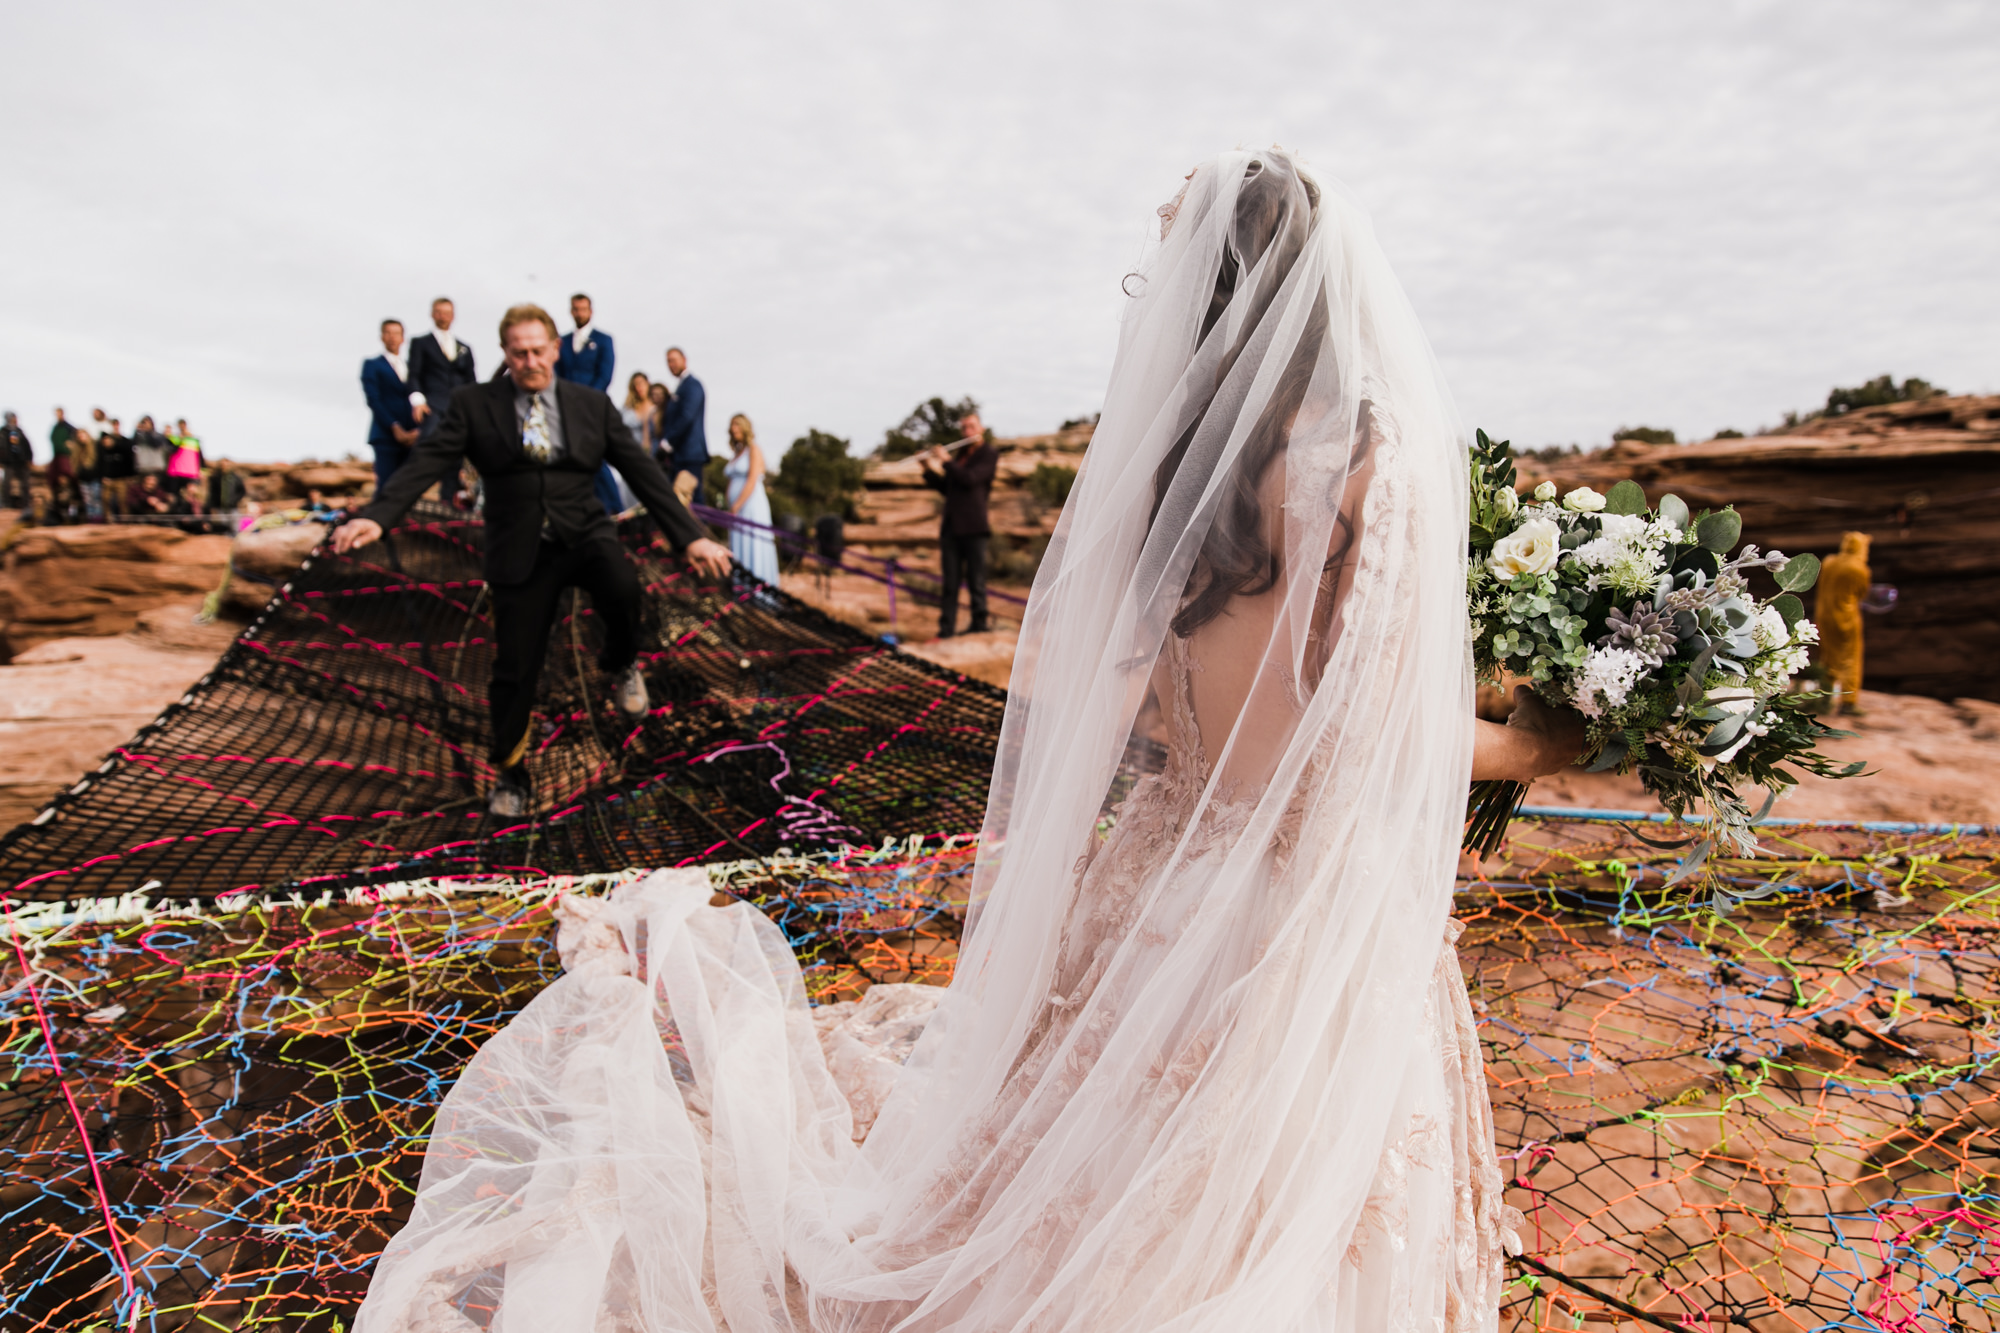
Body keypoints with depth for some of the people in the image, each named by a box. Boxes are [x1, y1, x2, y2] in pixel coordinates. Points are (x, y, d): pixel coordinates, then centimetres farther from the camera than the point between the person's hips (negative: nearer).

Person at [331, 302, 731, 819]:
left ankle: (621, 665, 1)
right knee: (514, 670, 2)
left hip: (585, 535, 0)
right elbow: (427, 462, -8)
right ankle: (511, 772, 26)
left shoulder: (593, 405, 5)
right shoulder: (474, 404, 2)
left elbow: (643, 472, 2)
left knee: (622, 587, -33)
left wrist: (690, 537, -7)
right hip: (519, 553, 0)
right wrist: (377, 516, -25)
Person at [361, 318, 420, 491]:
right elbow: (373, 400, -2)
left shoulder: (412, 366, 19)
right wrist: (395, 428, -12)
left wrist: (416, 431, -4)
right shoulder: (372, 365, 8)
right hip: (385, 436, -3)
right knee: (385, 489, -9)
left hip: (410, 437, 3)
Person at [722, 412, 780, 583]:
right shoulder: (735, 454, 20)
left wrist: (736, 507, -15)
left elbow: (752, 482, -11)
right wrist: (730, 508, 4)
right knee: (738, 552, 3)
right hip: (737, 510, 7)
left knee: (753, 549, -9)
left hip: (752, 507, -7)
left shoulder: (754, 451, -1)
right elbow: (732, 484, 16)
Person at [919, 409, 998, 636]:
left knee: (975, 579, -3)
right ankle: (946, 629, 3)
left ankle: (979, 623, 5)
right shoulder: (960, 457, 23)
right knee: (950, 581, 3)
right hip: (951, 526, 6)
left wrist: (946, 460, -5)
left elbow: (970, 478, -14)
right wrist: (929, 469, 11)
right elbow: (945, 488, 23)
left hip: (974, 528, -6)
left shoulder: (989, 455, 2)